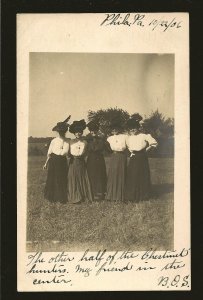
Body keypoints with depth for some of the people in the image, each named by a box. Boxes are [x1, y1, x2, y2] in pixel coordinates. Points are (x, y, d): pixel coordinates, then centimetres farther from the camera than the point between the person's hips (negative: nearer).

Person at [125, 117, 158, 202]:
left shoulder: (144, 136, -5)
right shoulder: (129, 138, 9)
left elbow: (154, 143, 0)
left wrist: (146, 149, 1)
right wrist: (131, 151, 13)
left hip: (142, 158, -4)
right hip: (133, 159, 4)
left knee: (142, 176, 1)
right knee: (132, 177, 0)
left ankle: (142, 195, 11)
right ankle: (132, 196, 7)